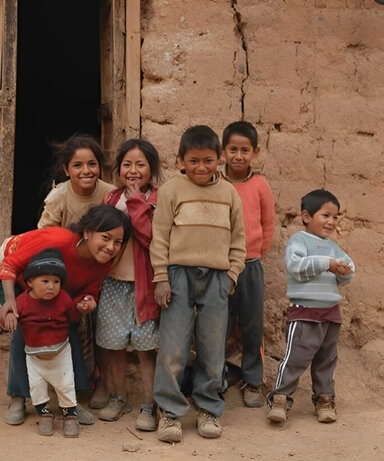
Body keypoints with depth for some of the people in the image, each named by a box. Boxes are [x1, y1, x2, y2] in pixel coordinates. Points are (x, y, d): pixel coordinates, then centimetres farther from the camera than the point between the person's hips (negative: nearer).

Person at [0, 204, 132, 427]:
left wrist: (87, 301, -34)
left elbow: (88, 292, -10)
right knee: (23, 334, -13)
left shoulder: (103, 263, -26)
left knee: (70, 335, -4)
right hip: (19, 284, -5)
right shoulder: (57, 240, -44)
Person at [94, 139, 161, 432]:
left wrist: (137, 203, -16)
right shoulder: (112, 199, 9)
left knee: (147, 347, 0)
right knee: (114, 344, 13)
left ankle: (149, 406, 11)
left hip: (144, 284, -4)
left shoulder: (158, 200, -5)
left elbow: (154, 237, -19)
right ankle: (118, 398, 31)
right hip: (113, 282, 5)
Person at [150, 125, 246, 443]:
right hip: (180, 274, -2)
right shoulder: (171, 190, 2)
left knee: (213, 350, 6)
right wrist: (161, 279, -5)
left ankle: (209, 410, 19)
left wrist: (231, 275, 5)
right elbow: (160, 237, 0)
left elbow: (238, 239, 14)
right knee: (173, 348, -3)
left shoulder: (229, 193, 10)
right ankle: (170, 412, 7)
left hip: (216, 277, 2)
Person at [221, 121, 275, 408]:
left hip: (250, 266, 0)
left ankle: (253, 382, 19)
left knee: (252, 327, 8)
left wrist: (256, 254, 8)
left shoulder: (260, 185, -3)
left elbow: (268, 225, 7)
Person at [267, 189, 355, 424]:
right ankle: (280, 398, -2)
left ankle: (324, 398, 24)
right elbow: (295, 265, -22)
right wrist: (326, 264, -25)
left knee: (326, 359, 14)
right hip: (305, 311, -7)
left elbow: (348, 267, 13)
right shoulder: (299, 240, -5)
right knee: (296, 357, -9)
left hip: (331, 311, 7)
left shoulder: (332, 246, 15)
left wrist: (346, 271, -11)